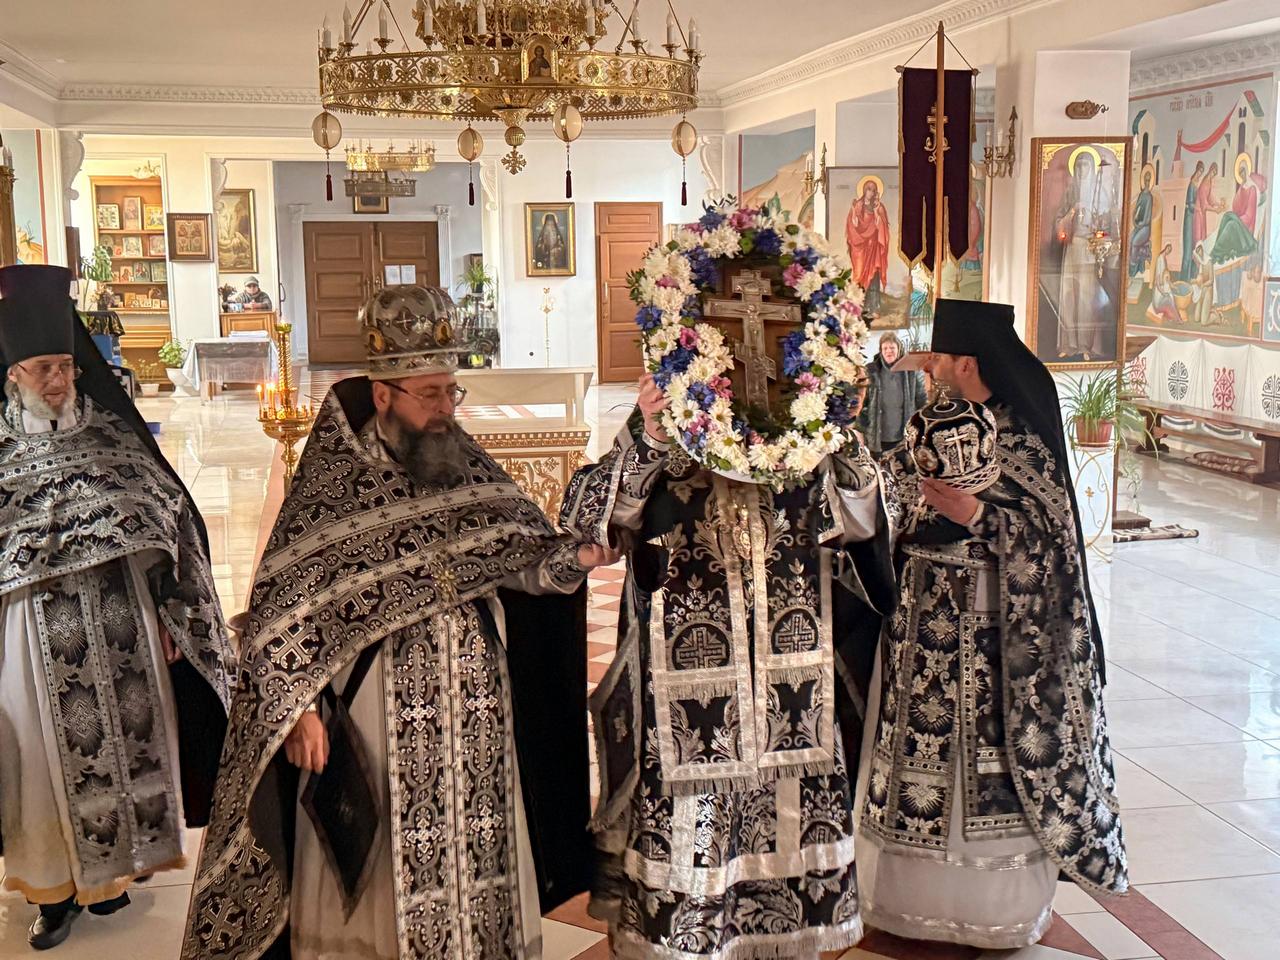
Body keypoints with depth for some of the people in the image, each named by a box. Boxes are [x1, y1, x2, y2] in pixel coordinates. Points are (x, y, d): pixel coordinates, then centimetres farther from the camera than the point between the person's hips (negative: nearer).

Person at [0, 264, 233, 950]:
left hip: (119, 617, 2)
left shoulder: (111, 435, 2)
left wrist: (169, 617, 3)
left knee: (120, 736, 11)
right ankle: (56, 884, 22)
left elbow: (161, 522, 5)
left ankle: (108, 866, 29)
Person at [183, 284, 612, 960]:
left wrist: (572, 557, -18)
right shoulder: (332, 483, -8)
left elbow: (517, 558, 1)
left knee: (472, 866, 13)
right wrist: (298, 707, -13)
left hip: (473, 717, 4)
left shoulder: (470, 469, 4)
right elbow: (283, 608, -8)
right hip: (373, 718, -4)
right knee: (374, 877, 8)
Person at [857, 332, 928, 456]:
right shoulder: (871, 372, -4)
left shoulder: (911, 371, -1)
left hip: (905, 437, 1)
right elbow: (862, 402, 0)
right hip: (878, 439, -1)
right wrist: (862, 430, -2)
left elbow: (921, 399, 6)